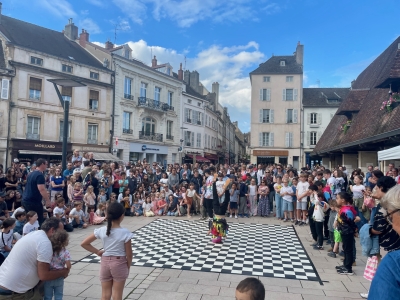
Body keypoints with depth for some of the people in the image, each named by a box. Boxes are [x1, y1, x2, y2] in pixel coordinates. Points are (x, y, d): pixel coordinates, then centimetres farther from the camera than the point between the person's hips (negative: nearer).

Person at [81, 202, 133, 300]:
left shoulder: (101, 230, -8)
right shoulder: (125, 233, -17)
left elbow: (84, 244, -1)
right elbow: (129, 254, -11)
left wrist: (98, 252, 4)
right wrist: (128, 267, 5)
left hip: (105, 262, 3)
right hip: (119, 263, -3)